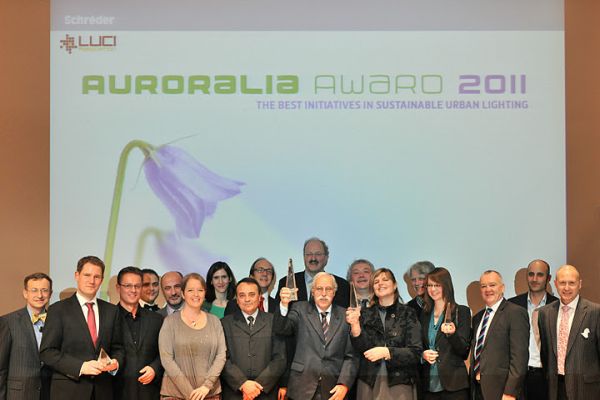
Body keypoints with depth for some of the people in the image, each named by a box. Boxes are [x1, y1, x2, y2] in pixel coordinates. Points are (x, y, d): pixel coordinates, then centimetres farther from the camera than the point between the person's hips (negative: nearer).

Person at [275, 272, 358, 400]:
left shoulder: (345, 316, 6)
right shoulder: (300, 310, 5)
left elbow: (351, 356, 3)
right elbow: (280, 329, -10)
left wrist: (344, 384, -10)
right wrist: (284, 305, -28)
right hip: (302, 389, -1)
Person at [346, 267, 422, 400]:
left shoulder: (408, 314, 1)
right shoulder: (366, 314, 6)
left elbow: (415, 352, -6)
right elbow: (363, 348, -6)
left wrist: (387, 352, -19)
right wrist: (355, 325, -22)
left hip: (399, 382, -1)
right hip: (369, 383, 2)